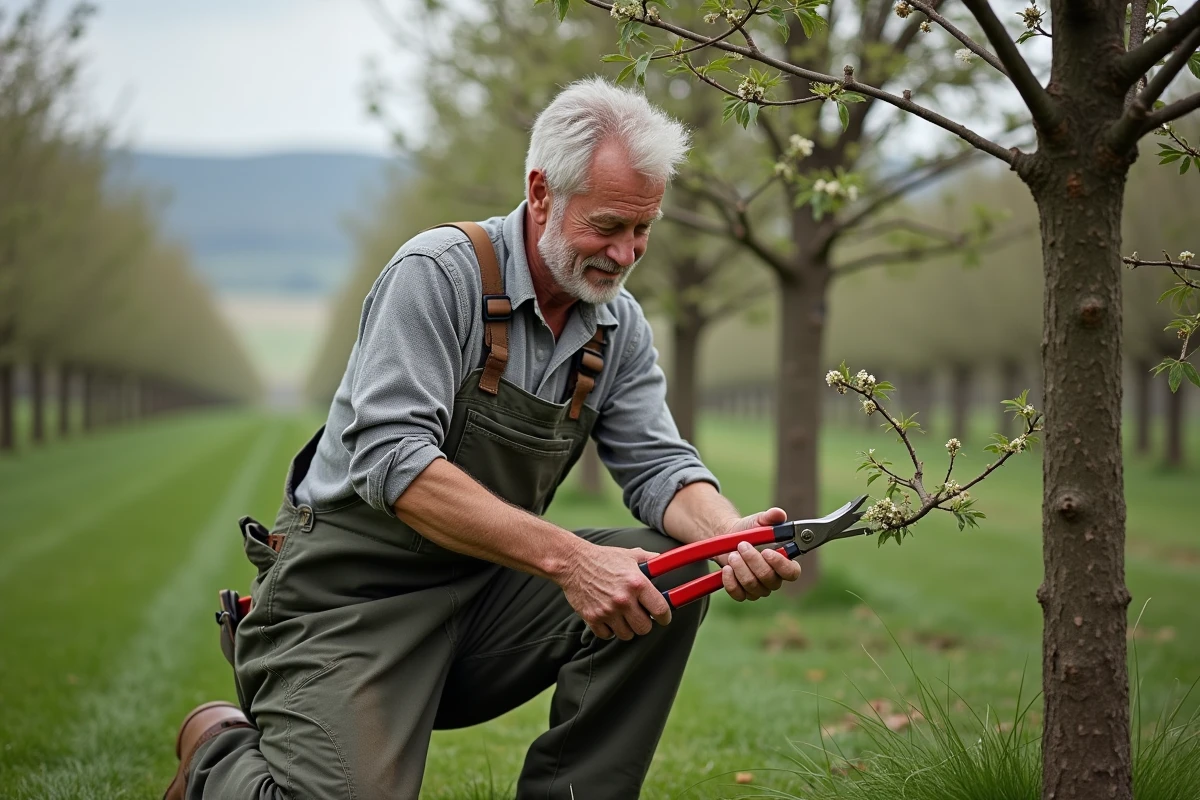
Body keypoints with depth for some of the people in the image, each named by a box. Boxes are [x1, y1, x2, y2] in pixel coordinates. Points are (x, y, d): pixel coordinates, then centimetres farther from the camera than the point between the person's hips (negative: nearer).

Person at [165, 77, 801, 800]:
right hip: (352, 592, -6)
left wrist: (732, 532, -24)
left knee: (671, 579, -14)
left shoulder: (620, 327, 5)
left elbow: (657, 466, 0)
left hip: (483, 592, 6)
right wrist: (566, 557, -34)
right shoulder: (438, 273, -16)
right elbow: (393, 462, -26)